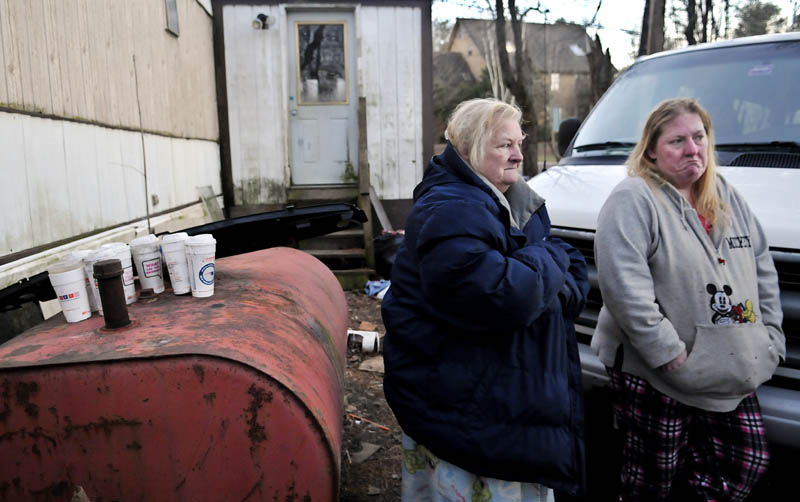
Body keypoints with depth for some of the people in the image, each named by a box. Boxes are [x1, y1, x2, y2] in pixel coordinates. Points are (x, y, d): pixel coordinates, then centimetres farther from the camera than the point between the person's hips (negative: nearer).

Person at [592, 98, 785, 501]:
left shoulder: (728, 199, 13)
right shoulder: (633, 200, -13)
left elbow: (764, 273, 18)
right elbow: (623, 285, -24)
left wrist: (771, 339, 9)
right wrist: (669, 352, -23)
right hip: (654, 379, -7)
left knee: (750, 463, 15)